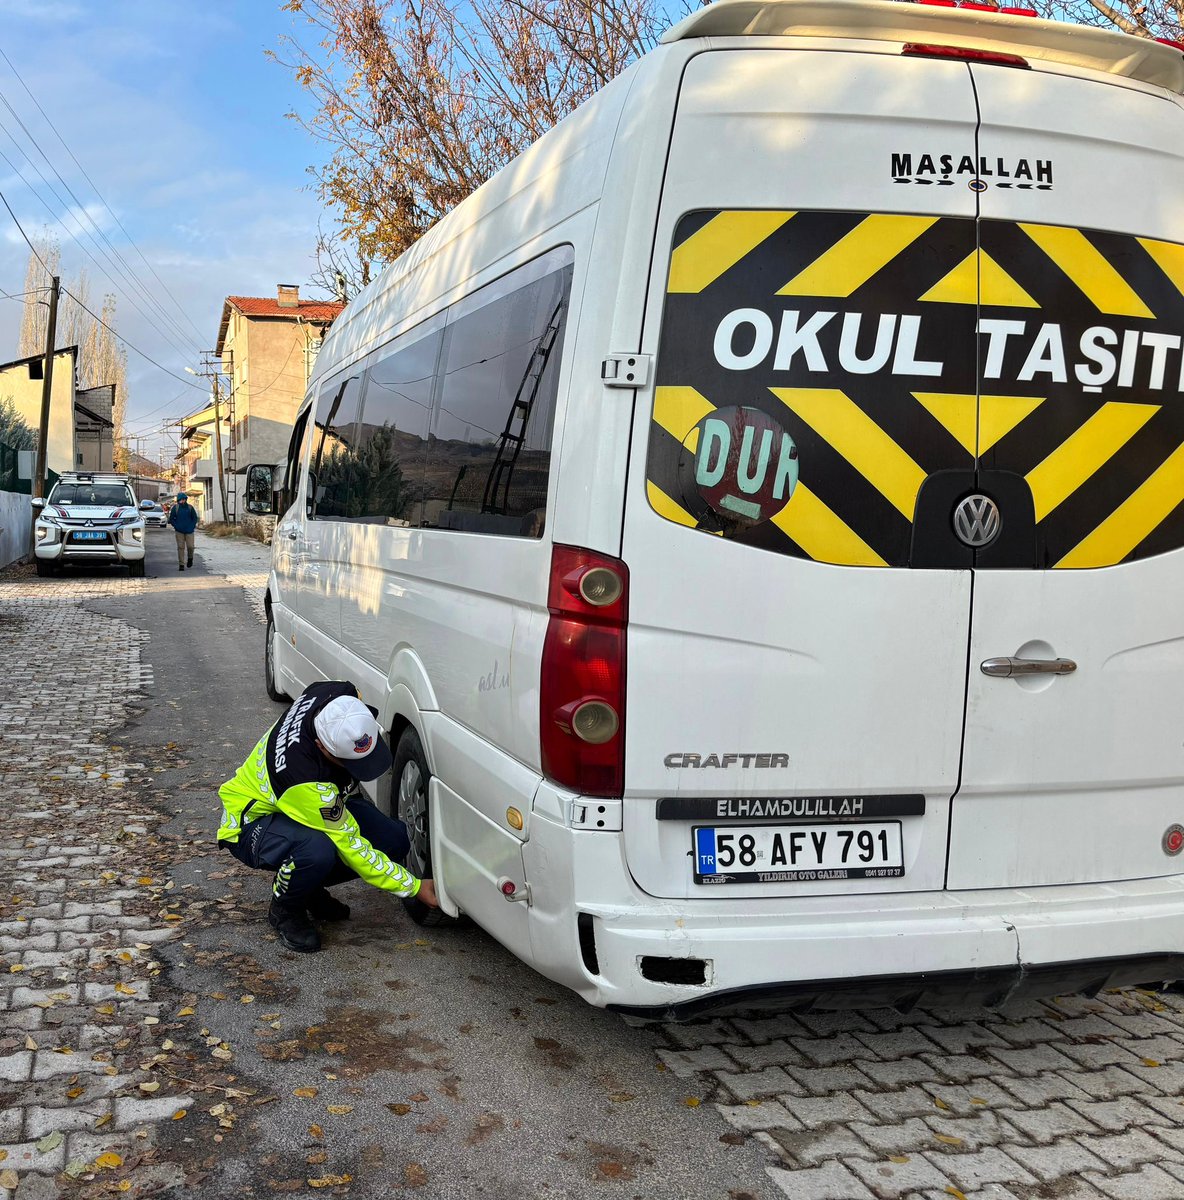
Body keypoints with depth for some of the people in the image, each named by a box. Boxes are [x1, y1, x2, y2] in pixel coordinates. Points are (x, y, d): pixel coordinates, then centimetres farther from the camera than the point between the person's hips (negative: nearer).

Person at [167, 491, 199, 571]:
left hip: (189, 531, 0)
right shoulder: (175, 508, 1)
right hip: (179, 531, 0)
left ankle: (190, 558, 26)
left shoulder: (190, 507, 2)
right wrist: (176, 526, -5)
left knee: (190, 546, -5)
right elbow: (171, 519, 6)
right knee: (180, 547, -1)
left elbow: (195, 518, 8)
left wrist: (192, 527, -4)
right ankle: (181, 565, 3)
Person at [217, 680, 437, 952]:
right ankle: (284, 911, -7)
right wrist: (415, 887, -26)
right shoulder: (305, 778, -41)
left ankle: (312, 887, 10)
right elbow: (352, 847, -31)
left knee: (394, 840, -14)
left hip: (322, 801, 8)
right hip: (253, 820, -7)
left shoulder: (342, 696, -26)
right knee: (317, 851, -41)